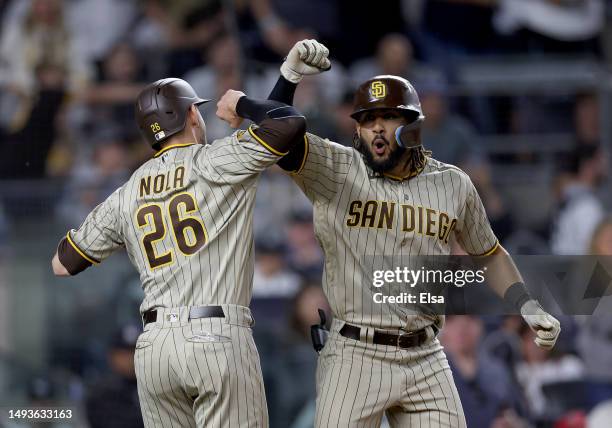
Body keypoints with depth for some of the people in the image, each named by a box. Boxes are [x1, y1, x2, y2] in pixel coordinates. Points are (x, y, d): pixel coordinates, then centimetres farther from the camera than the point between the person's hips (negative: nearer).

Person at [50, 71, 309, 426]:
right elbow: (292, 123, -9)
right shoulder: (215, 162, 0)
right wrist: (242, 104, 10)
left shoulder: (127, 194, 14)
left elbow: (62, 264, 20)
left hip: (153, 345, 5)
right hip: (219, 339, -5)